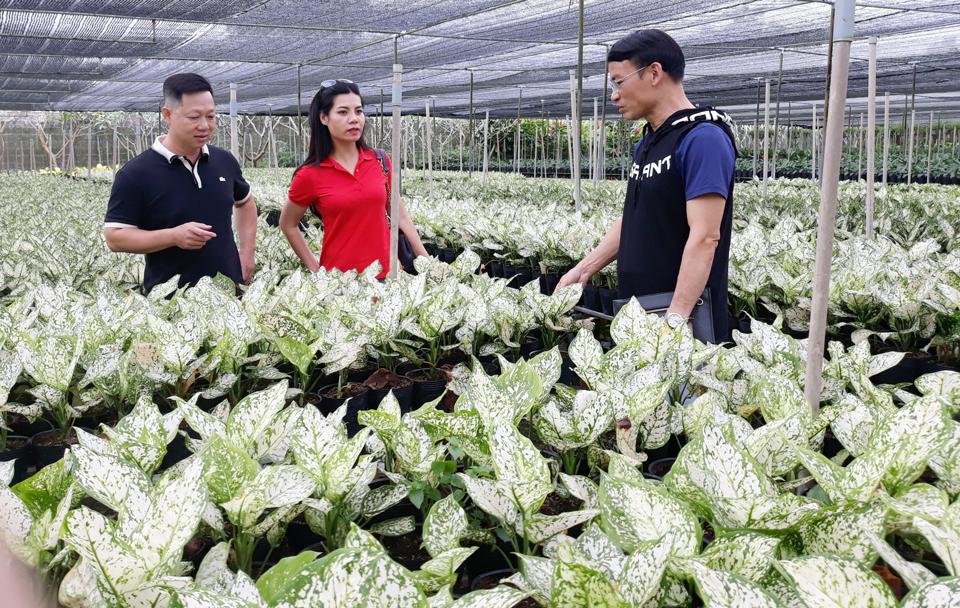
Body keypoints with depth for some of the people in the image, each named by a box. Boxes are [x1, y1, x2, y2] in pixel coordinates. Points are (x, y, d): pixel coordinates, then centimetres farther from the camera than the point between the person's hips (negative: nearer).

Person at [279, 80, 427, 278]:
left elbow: (400, 215, 9)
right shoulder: (310, 176, -6)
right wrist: (315, 268, 3)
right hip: (339, 277, -2)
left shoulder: (380, 161, 1)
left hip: (387, 271, 2)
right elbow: (288, 225, 7)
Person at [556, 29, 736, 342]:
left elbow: (705, 236, -22)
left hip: (686, 319, -8)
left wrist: (675, 318, -27)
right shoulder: (646, 144, 14)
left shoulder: (701, 138, -15)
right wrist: (582, 270, 15)